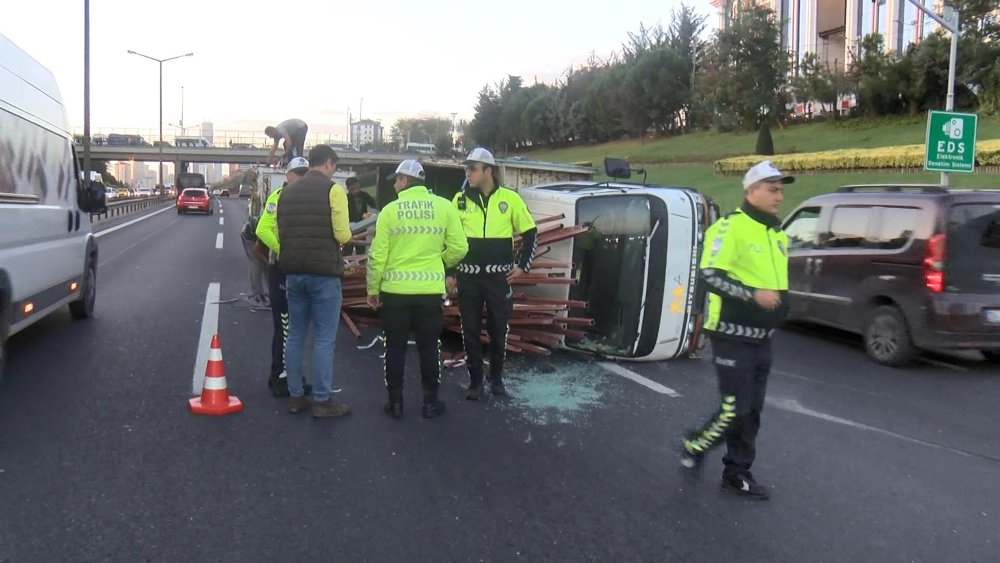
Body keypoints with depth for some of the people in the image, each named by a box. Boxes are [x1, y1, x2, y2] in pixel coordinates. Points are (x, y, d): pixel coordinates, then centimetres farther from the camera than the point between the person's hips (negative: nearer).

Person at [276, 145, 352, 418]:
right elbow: (342, 234, -13)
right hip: (324, 273, -6)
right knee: (324, 339, 0)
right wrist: (348, 234, 8)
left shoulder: (287, 193, 13)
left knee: (295, 336, 13)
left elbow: (280, 234, 14)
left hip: (293, 273, 6)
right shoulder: (333, 190, -8)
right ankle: (322, 400, 5)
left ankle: (295, 396, 19)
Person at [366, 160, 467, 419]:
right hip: (430, 290, 1)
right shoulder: (444, 206, -2)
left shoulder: (390, 210, -3)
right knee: (428, 347, 12)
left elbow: (377, 255, -3)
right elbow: (459, 248, -3)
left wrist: (372, 288, 9)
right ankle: (430, 402, 19)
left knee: (395, 347, 10)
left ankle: (395, 402, 17)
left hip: (395, 290, 0)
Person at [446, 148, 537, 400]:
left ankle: (496, 378, 27)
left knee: (498, 329, 9)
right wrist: (449, 273, 4)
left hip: (499, 276, -1)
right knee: (470, 330, 6)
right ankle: (475, 380, 19)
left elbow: (530, 232, 6)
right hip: (467, 276, 1)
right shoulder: (460, 199, 1)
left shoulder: (510, 198, -3)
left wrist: (523, 265, 1)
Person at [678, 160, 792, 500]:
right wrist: (752, 294, -28)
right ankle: (693, 447, 19)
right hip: (733, 336, -8)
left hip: (762, 338, 9)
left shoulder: (777, 234, 14)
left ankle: (737, 473, 25)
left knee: (751, 412, 13)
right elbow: (709, 275, -23)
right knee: (734, 410, -6)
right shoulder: (732, 227, -15)